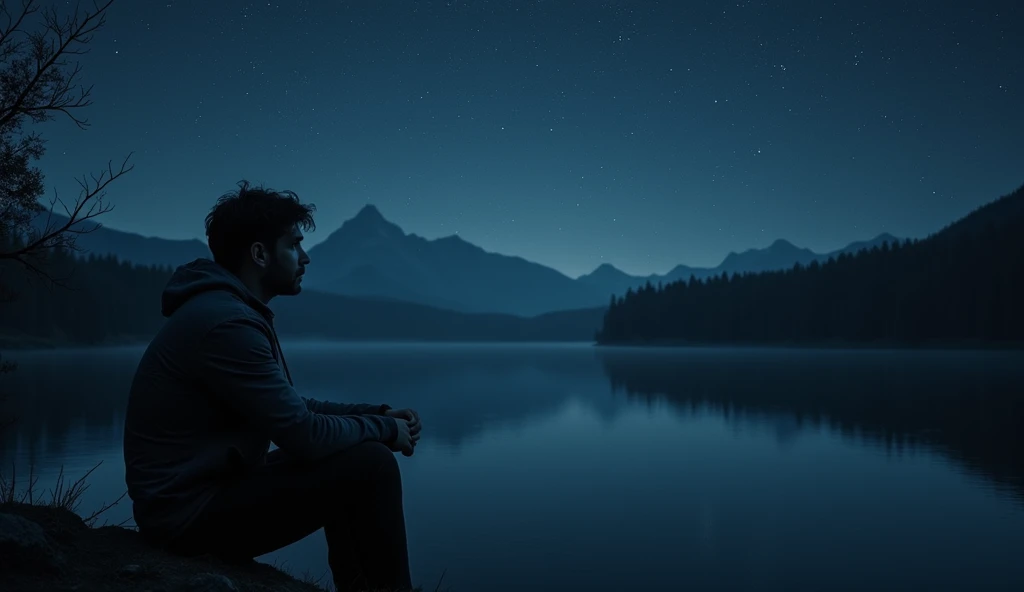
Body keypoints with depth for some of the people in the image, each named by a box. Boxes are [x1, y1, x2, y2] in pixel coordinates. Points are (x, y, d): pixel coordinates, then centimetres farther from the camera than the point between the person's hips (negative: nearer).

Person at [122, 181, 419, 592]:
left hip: (209, 486, 10)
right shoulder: (226, 322, -23)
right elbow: (305, 436, -24)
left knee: (349, 456, 16)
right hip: (191, 512, -10)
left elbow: (294, 409, 15)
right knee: (371, 465, -17)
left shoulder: (234, 311, 10)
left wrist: (377, 414, 5)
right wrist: (385, 429, -7)